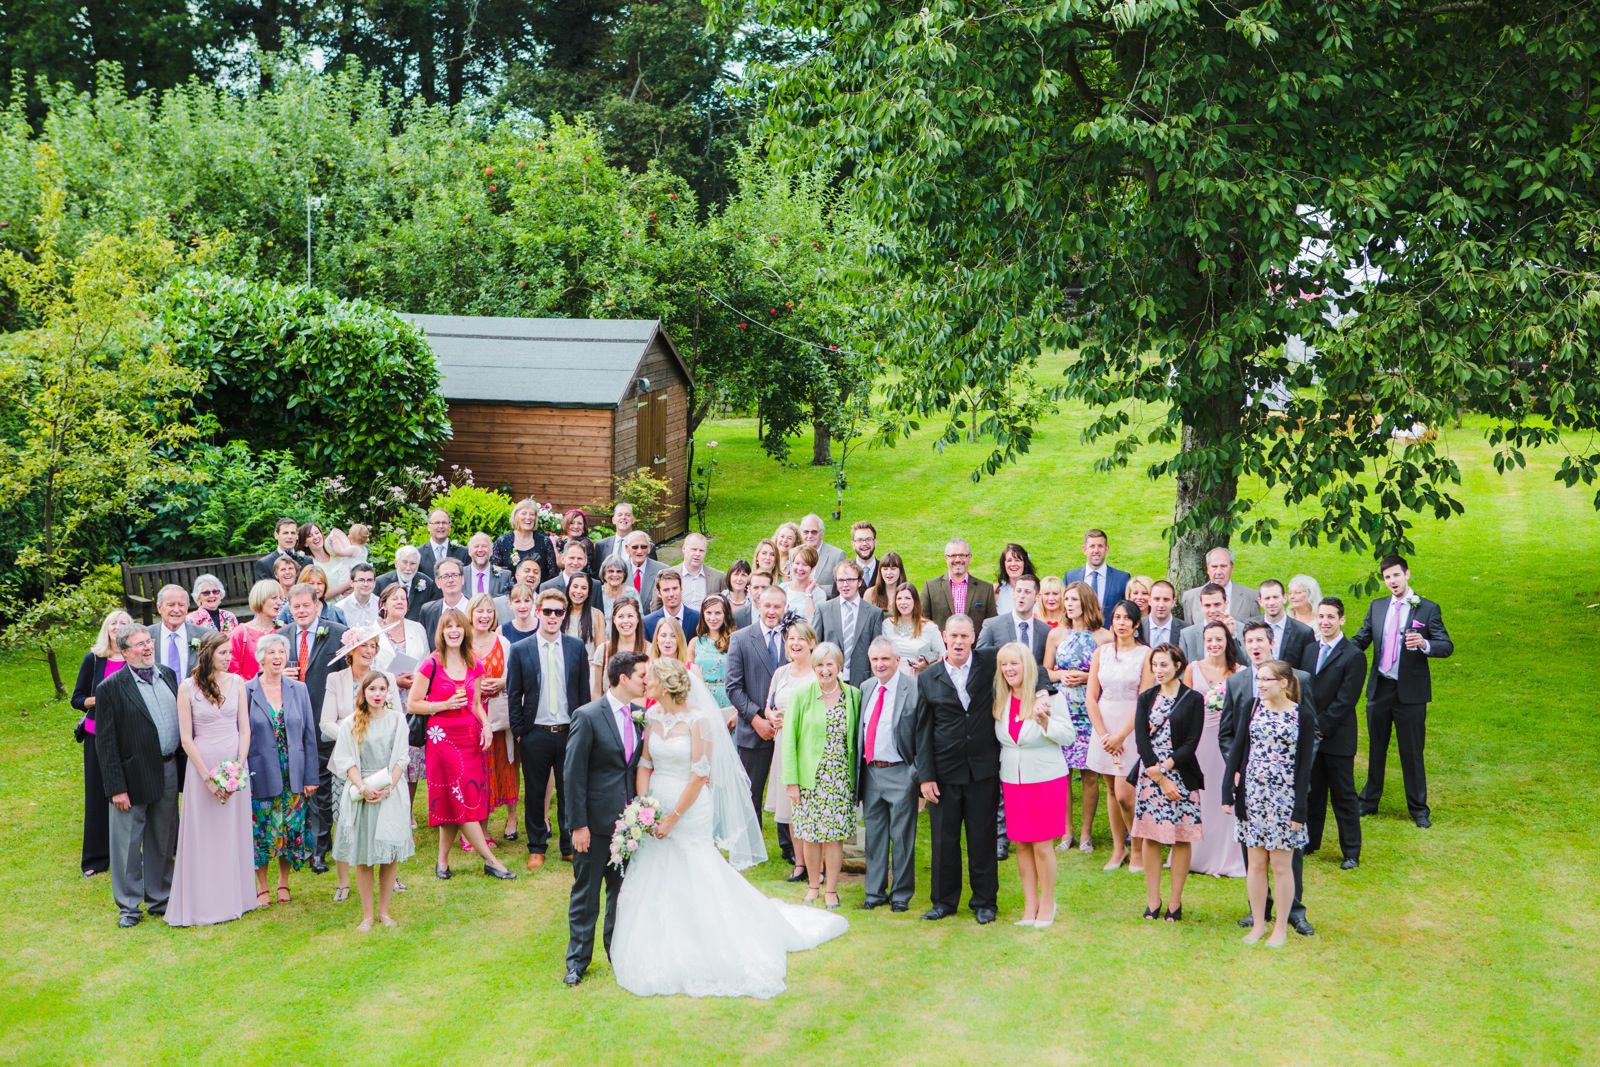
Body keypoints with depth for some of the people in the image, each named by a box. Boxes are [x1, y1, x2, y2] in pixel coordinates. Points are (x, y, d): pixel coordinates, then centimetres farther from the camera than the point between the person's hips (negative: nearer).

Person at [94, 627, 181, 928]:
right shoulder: (110, 688, -12)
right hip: (134, 777, -5)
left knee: (162, 841, 16)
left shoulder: (167, 674, 6)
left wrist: (183, 766, 8)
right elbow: (105, 743, -12)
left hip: (169, 772, 6)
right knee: (128, 843, 5)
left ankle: (159, 898, 30)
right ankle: (128, 906, 18)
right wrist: (116, 788, -15)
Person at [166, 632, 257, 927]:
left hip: (235, 762, 3)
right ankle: (204, 904, 10)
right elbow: (186, 739, -6)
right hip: (202, 764, -3)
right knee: (203, 835, 1)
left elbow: (245, 728, 4)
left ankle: (233, 898, 20)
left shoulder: (236, 683, 3)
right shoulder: (188, 687, -6)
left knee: (235, 832, 8)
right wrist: (208, 777, -10)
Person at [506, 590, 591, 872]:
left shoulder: (577, 647, 3)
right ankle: (537, 848, 21)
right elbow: (513, 695, 2)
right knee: (535, 793, 9)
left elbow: (584, 691, 7)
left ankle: (570, 846, 20)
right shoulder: (520, 650, -1)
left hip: (569, 732, 1)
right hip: (535, 734, -1)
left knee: (569, 792, 8)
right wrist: (517, 731, -2)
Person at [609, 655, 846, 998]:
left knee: (694, 882, 2)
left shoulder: (698, 720, -14)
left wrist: (674, 817, -15)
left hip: (691, 810, -5)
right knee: (654, 885, 9)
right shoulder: (651, 717, 3)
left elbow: (699, 773, -15)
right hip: (656, 808, 5)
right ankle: (661, 955, 24)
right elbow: (643, 765, 4)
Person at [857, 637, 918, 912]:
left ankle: (901, 894, 17)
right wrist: (859, 770, 12)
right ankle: (875, 892, 24)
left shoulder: (913, 690, -12)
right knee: (874, 835, 14)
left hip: (900, 774, -6)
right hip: (870, 773, 6)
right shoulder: (866, 688, 8)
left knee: (902, 837, 4)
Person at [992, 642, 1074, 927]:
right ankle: (1030, 903, 18)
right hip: (1012, 780, 4)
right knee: (1020, 843, 7)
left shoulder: (1048, 696, -10)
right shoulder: (1000, 701, 4)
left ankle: (1047, 903, 14)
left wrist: (1043, 719, -24)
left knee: (1042, 846, -1)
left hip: (1046, 779, -4)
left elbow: (1068, 736, -11)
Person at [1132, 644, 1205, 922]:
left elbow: (1192, 742, -6)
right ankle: (1153, 901, 9)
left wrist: (1164, 768, -15)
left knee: (1181, 838, 1)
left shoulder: (1193, 699, -1)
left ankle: (1175, 902, 8)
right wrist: (1160, 780, -10)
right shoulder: (1146, 698, 7)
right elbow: (1141, 740, -1)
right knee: (1150, 837, 2)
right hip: (1150, 776, 2)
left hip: (1182, 776, -2)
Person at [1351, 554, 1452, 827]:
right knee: (1375, 749, 15)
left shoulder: (1428, 609, -5)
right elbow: (1360, 640, 8)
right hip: (1379, 689, 4)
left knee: (1412, 753, 4)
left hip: (1410, 692, -4)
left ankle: (1418, 809, 16)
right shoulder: (1376, 607, 7)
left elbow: (1447, 646, -10)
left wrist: (1424, 643, -32)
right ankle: (1369, 802, 27)